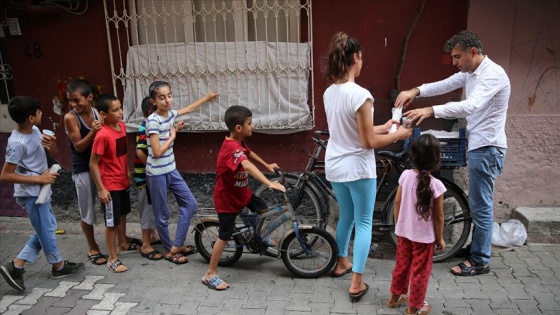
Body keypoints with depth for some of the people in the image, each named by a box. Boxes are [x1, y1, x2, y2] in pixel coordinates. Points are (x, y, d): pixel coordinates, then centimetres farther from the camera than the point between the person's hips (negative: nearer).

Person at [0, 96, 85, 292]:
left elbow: (55, 156, 10)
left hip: (39, 191, 9)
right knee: (46, 231, 8)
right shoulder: (17, 143, -23)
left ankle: (16, 266, 21)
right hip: (31, 194, -9)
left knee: (45, 229, 17)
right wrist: (39, 179, -21)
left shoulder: (34, 131, 2)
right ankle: (59, 266, 28)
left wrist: (52, 146, -13)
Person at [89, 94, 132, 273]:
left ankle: (123, 242, 46)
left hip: (123, 181, 8)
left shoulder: (122, 126, -1)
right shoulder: (103, 135, -24)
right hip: (110, 185, -8)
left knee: (123, 214, 25)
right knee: (111, 222, 3)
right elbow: (93, 164, -19)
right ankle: (112, 258, 17)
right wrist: (101, 189, -18)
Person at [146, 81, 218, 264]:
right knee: (162, 214, 6)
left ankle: (177, 245, 17)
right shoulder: (153, 121, -20)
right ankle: (168, 250, 24)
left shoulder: (171, 114, 3)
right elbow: (157, 152, -23)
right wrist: (173, 136, -11)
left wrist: (206, 97, 29)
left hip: (171, 170, 8)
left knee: (190, 203, 8)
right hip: (157, 173, -8)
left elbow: (189, 108, 25)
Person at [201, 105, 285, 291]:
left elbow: (250, 153, 21)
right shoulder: (232, 147, -33)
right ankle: (210, 274, 13)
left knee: (263, 209, 15)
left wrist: (267, 166, 29)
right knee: (225, 236, -1)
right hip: (227, 197, -9)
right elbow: (247, 166, -50)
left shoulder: (239, 141, -2)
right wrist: (269, 183, -58)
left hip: (241, 192, 9)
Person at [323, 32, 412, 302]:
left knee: (346, 217, 25)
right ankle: (356, 283, 13)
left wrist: (382, 127, 17)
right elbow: (369, 142, -18)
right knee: (364, 222, 8)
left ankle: (341, 263, 42)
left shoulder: (329, 93, 2)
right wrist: (398, 135, -3)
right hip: (357, 169, -7)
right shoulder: (360, 95, -22)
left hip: (334, 166, 7)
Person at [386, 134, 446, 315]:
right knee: (420, 272, 13)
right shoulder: (436, 185, -21)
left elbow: (397, 203, -2)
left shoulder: (405, 175, -11)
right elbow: (438, 216, -13)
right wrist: (440, 238, 1)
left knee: (402, 265, 22)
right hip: (424, 236, -4)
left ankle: (395, 297, 39)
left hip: (403, 232, 4)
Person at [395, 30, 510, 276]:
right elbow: (444, 85, 8)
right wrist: (415, 91, -10)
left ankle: (480, 261, 12)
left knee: (481, 206, -1)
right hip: (479, 145, 10)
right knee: (479, 203, 19)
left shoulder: (493, 74, -20)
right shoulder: (470, 73, 10)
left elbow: (470, 105, -34)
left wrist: (431, 111, -41)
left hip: (488, 148, -10)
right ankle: (481, 248, 34)